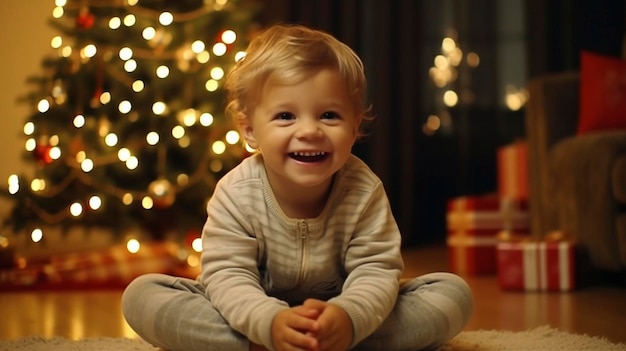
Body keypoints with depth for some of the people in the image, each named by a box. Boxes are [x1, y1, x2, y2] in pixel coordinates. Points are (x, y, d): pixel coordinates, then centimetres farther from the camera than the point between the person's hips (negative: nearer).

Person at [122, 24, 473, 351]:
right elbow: (227, 275, -23)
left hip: (339, 316, 1)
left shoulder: (364, 191, -17)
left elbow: (376, 271, -21)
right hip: (260, 316, 0)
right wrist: (270, 322, -45)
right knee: (142, 294, -20)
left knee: (452, 292, -17)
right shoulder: (236, 195, -19)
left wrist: (349, 318, -45)